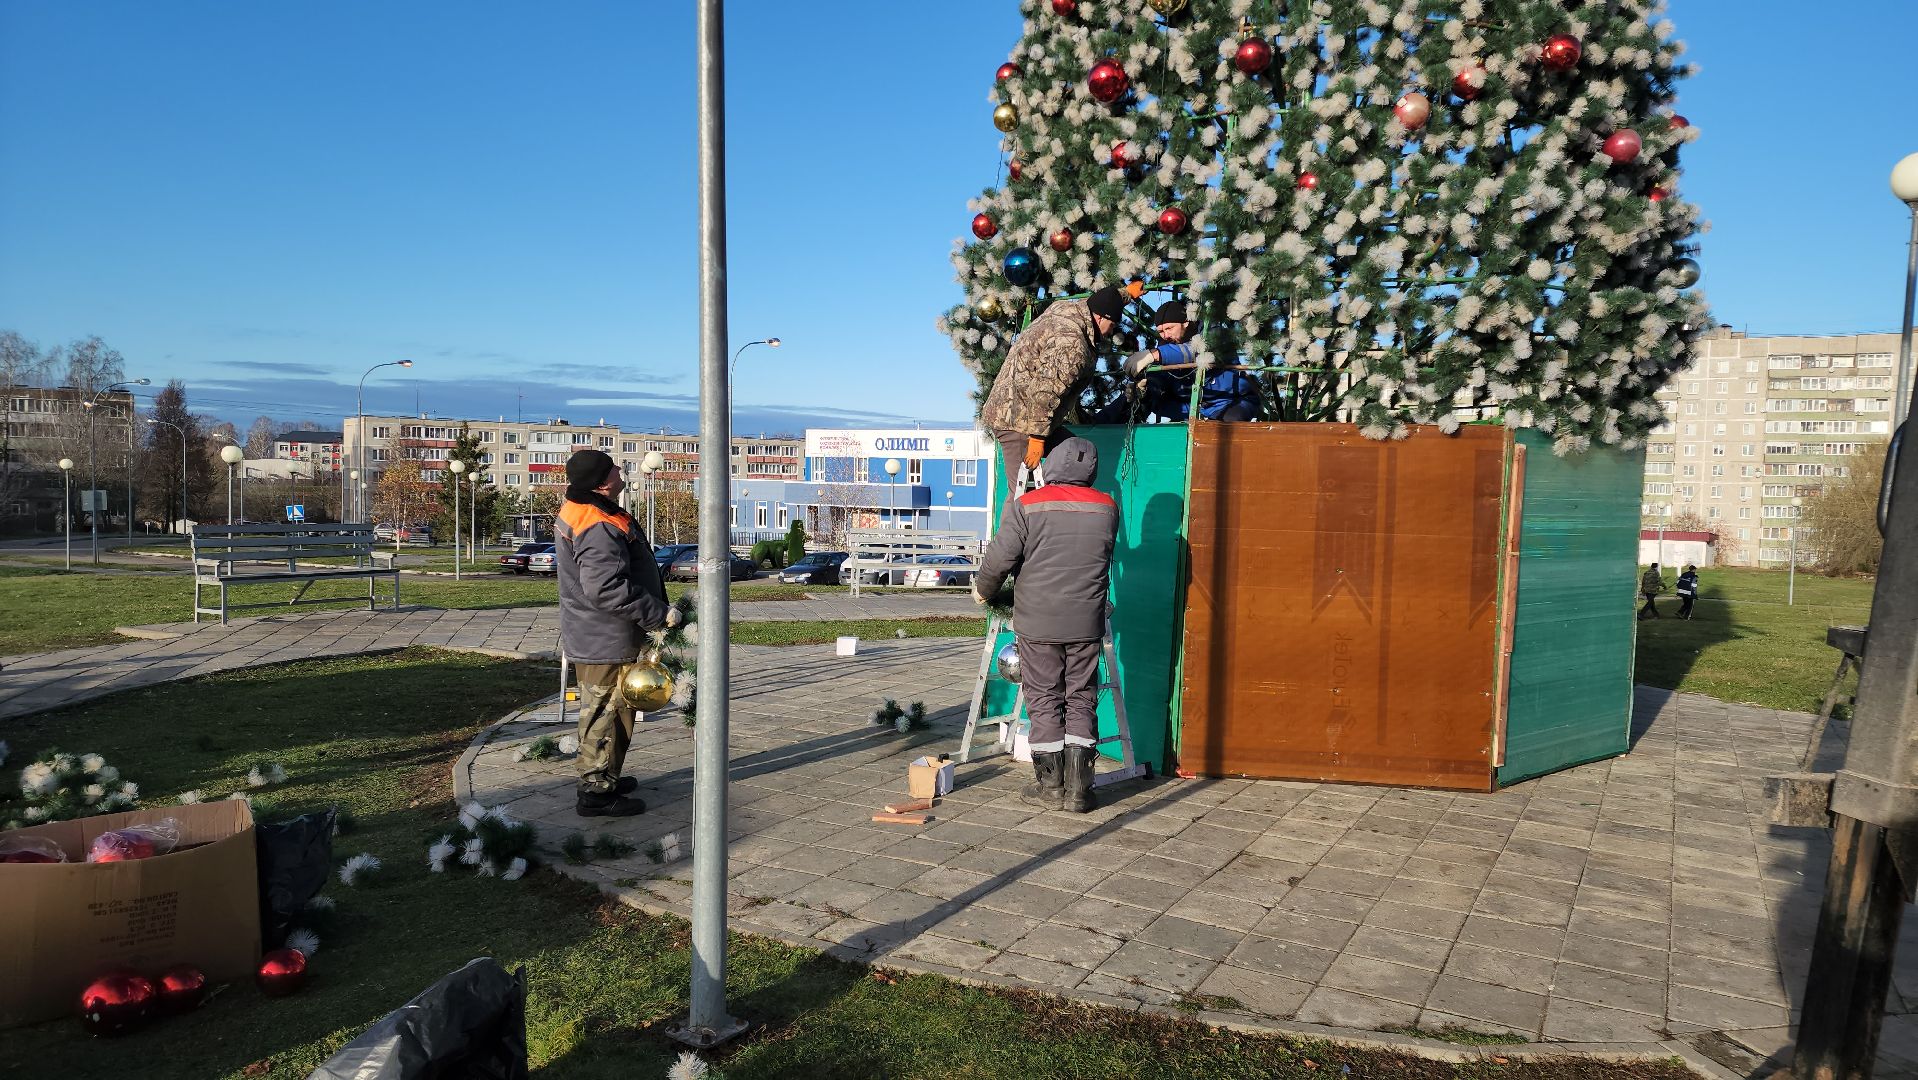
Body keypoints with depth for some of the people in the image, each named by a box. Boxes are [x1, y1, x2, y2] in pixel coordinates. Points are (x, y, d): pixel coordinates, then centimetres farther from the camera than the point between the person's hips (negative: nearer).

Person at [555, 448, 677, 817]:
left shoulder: (574, 510, 9)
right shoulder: (600, 528, -26)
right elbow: (608, 589, -33)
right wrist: (660, 613, -24)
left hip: (588, 635, 11)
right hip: (607, 640, -11)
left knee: (599, 710, 22)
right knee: (608, 712, -1)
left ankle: (599, 778, 36)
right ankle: (597, 793, 7)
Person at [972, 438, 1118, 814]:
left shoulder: (1026, 505, -7)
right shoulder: (1107, 508, 3)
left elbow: (1001, 557, -8)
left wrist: (983, 589, 10)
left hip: (1037, 622, -2)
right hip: (1086, 622, 2)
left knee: (1044, 701, 7)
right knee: (1081, 699, 10)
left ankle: (1050, 786, 10)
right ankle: (1078, 789, 10)